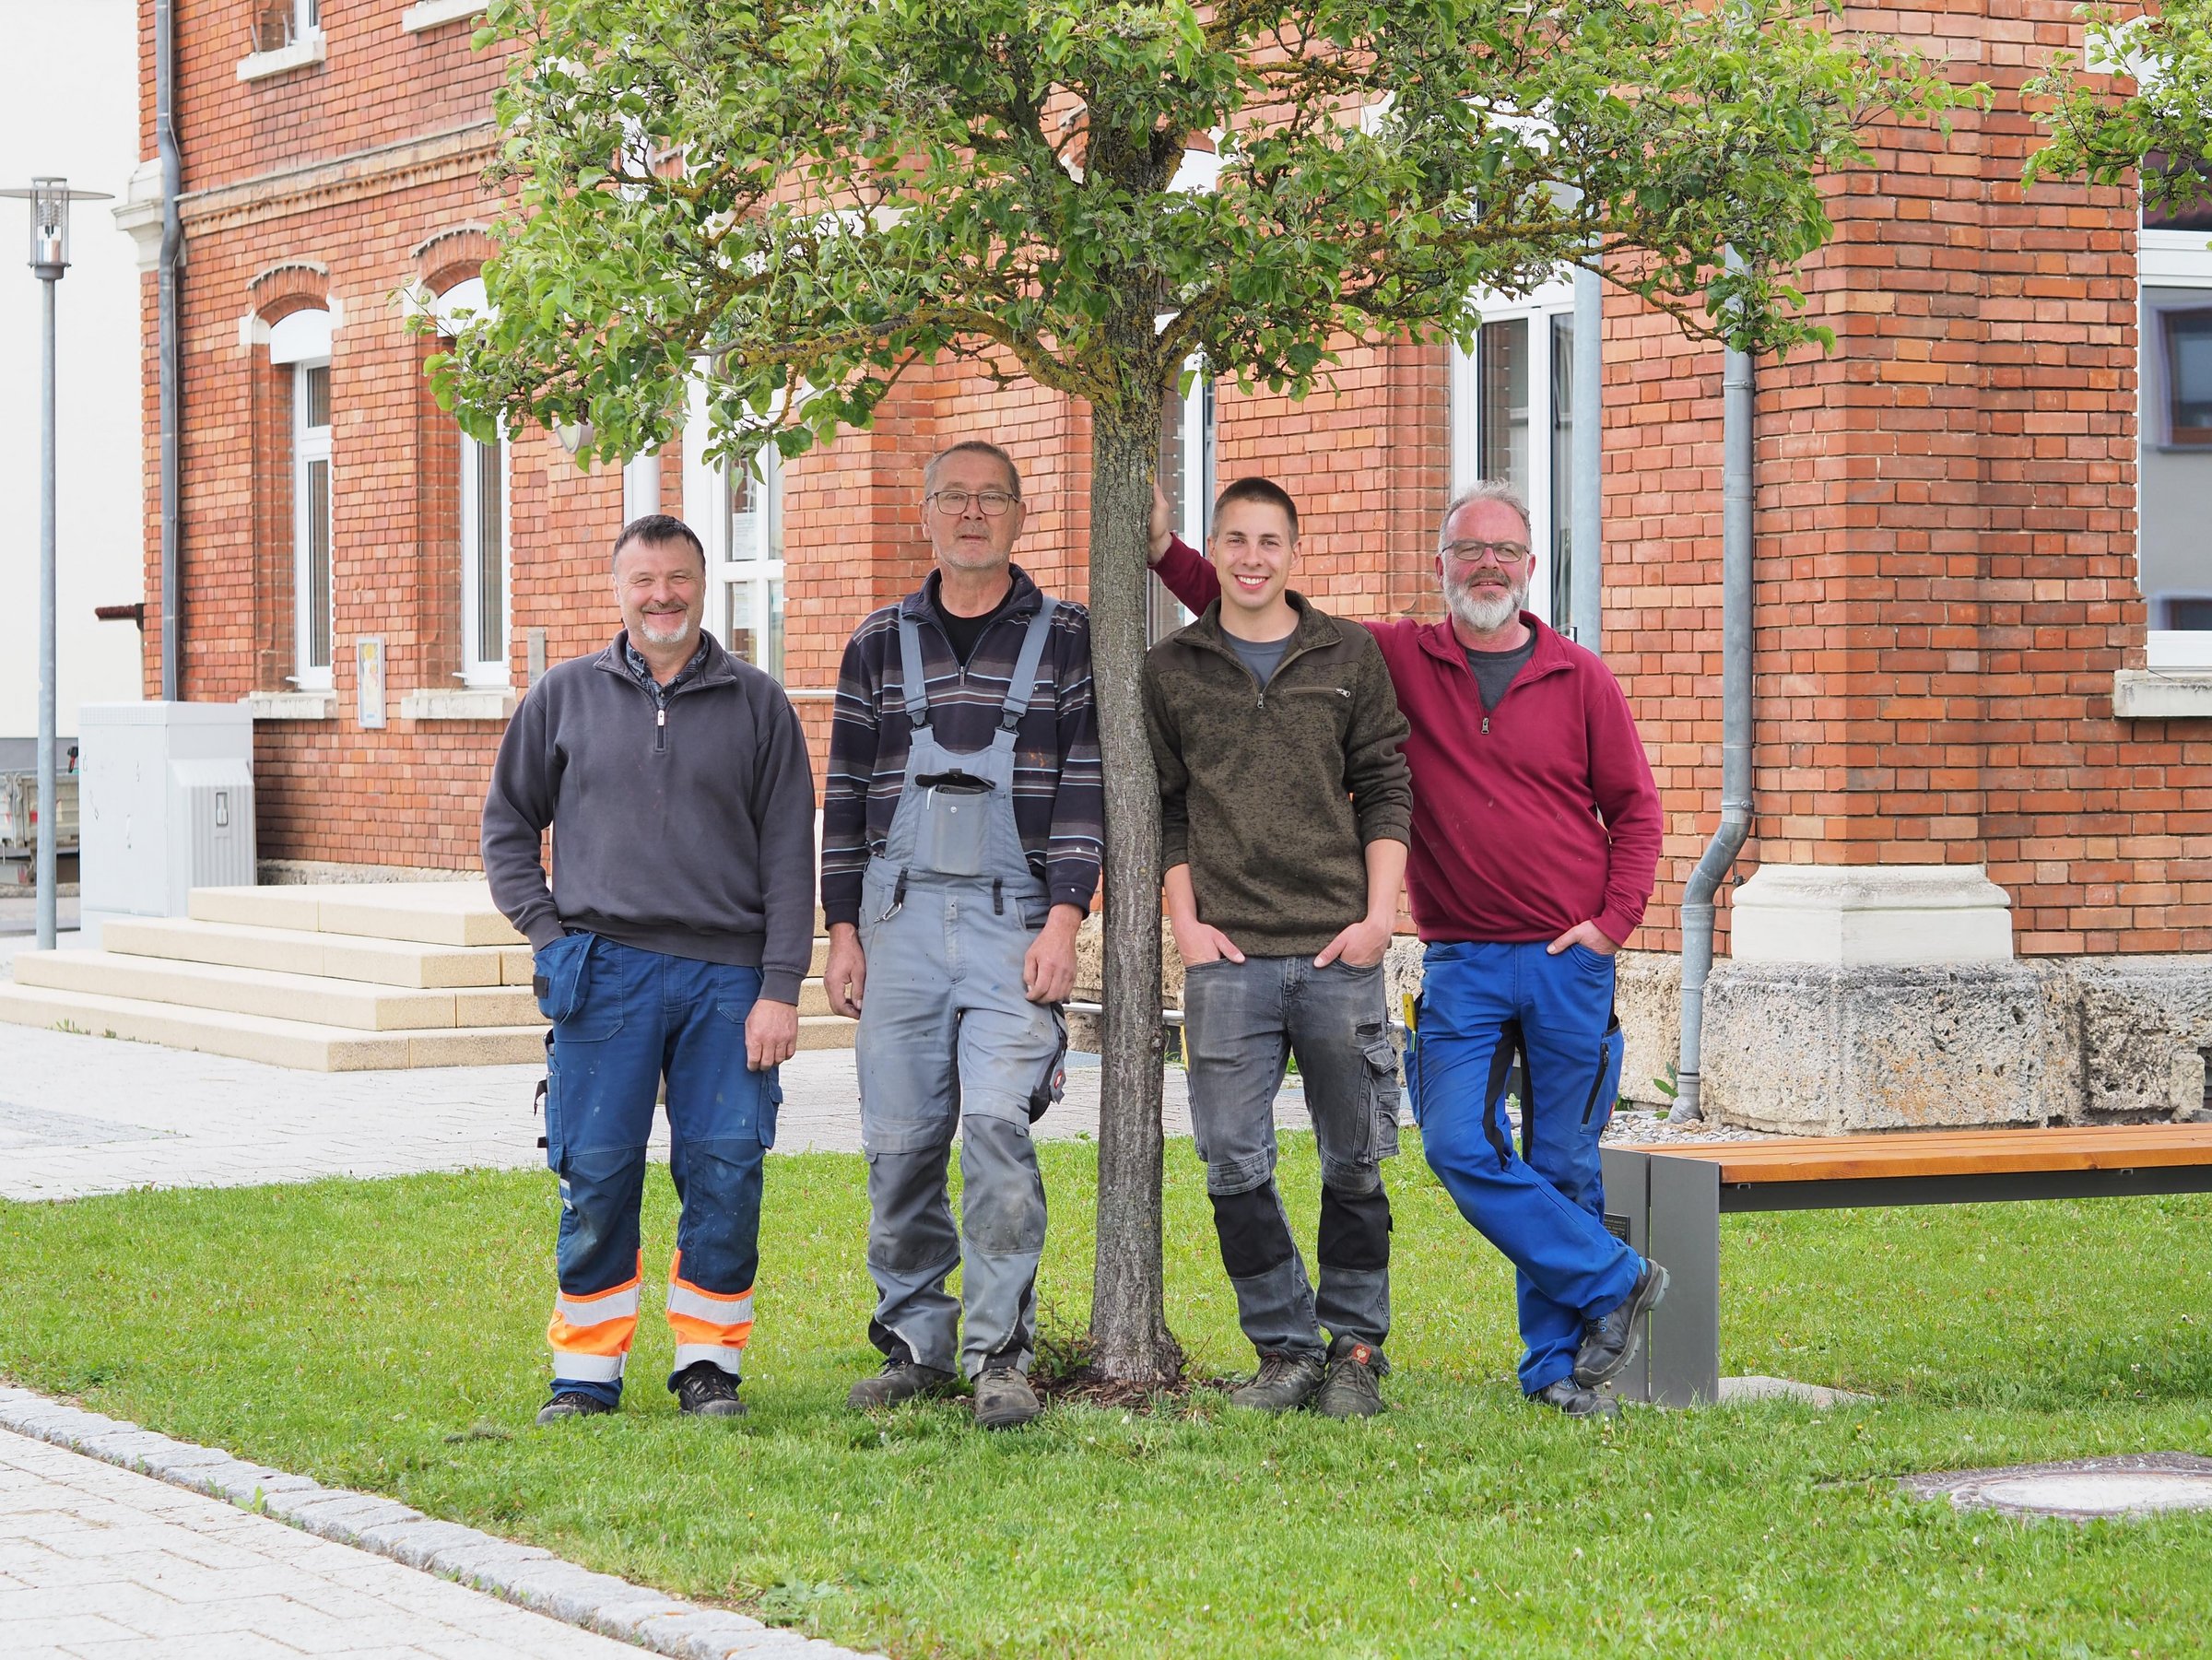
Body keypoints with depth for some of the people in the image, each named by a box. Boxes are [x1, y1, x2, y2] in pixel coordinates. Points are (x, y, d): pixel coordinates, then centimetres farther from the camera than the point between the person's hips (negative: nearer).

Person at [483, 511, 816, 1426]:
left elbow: (789, 856, 6)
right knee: (596, 1177, -1)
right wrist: (548, 935, 3)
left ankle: (709, 1360, 12)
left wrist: (779, 989, -2)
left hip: (727, 976, 0)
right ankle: (586, 1374, 9)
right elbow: (507, 825, 16)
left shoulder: (757, 704, 8)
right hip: (605, 969, 0)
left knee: (726, 1173, -2)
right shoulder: (566, 695, 10)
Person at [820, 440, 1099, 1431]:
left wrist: (1063, 920, -8)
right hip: (898, 920, 3)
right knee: (899, 1142, 2)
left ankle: (1000, 1356, -10)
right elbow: (846, 793, 14)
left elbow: (1083, 786, 1)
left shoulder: (1064, 638, 6)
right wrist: (842, 930, 7)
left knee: (996, 1124, -15)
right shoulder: (879, 644, 13)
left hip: (1012, 914, -3)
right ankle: (916, 1344, 13)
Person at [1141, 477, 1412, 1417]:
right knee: (1235, 1163, -4)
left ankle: (1355, 1349, 14)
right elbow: (1163, 809, 10)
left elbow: (1385, 793, 8)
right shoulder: (1171, 670, 9)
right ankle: (1286, 1349, 6)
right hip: (1227, 954, 0)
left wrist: (1379, 917, -2)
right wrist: (1185, 923, -1)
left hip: (1340, 951, 0)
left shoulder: (1350, 657, 8)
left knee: (1353, 1162, 3)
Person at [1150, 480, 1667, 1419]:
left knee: (1563, 1164, 3)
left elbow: (1633, 806, 10)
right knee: (1460, 1146, -13)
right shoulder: (1395, 660, 5)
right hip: (1462, 963, 1)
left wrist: (1615, 918, -2)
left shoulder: (1578, 680, 5)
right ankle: (1612, 1284, 2)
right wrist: (1166, 554, -2)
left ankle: (1557, 1364, 14)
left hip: (1572, 962, 0)